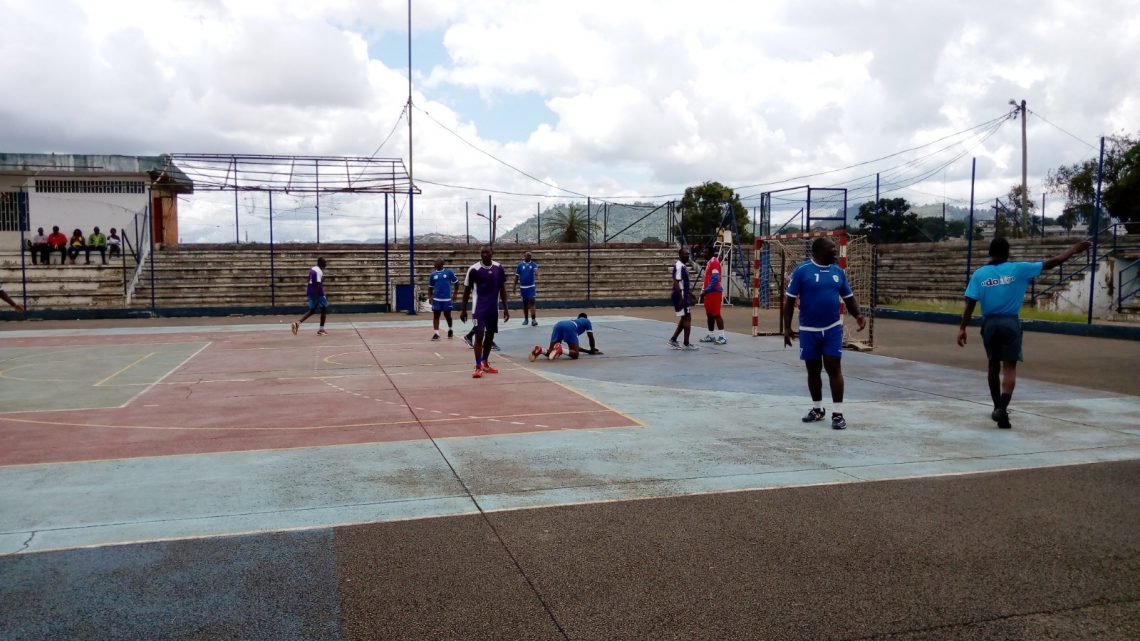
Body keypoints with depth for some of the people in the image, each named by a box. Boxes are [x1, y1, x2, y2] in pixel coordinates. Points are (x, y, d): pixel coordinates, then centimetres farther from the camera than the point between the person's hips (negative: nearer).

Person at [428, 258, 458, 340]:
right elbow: (430, 287, 13)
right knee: (435, 316, 0)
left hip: (447, 298, -2)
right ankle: (436, 333, 2)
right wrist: (430, 297, 3)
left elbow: (456, 282, 5)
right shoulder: (433, 274, 5)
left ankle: (450, 329, 33)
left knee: (447, 315, 8)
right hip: (436, 299, 2)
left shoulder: (449, 272, -3)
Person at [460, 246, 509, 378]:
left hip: (493, 308, 5)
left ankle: (485, 363, 27)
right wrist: (464, 310, -1)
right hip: (479, 308, -5)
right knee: (479, 335, -11)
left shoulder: (498, 268, 0)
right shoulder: (473, 269, -10)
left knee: (490, 336, 13)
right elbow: (467, 290, -2)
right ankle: (478, 367, -7)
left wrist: (505, 308, 5)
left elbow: (502, 289, 8)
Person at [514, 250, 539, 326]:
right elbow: (516, 276, 6)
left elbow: (536, 273, -14)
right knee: (525, 303, 10)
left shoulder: (533, 264, 1)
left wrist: (536, 272, -38)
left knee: (531, 302, -10)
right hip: (523, 287, 1)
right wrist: (515, 286, 4)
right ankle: (525, 319, 21)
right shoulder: (519, 265, 1)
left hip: (531, 287, -1)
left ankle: (533, 320, -14)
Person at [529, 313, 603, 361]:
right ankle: (560, 349, -34)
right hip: (570, 328, -5)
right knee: (575, 354, -4)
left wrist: (587, 351, 56)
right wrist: (592, 350, 45)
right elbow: (591, 338, 31)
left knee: (550, 352, 10)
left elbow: (574, 345, 50)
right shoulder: (587, 321, 36)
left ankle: (540, 350, -25)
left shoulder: (574, 321, 48)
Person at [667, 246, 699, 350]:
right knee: (687, 318, -6)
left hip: (684, 295, 10)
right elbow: (676, 284, -23)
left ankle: (673, 340, 18)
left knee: (684, 319, 14)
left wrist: (690, 295, 24)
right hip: (681, 296, -10)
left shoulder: (683, 266, 14)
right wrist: (681, 299, -25)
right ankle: (686, 344, 0)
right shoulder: (679, 267, -17)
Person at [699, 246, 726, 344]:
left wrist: (706, 290, -22)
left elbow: (715, 279, -21)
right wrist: (705, 291, 17)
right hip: (709, 292, 10)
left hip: (714, 292, -10)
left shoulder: (714, 262, -14)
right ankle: (710, 335, 18)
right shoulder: (709, 262, 17)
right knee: (709, 314, 12)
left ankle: (722, 336, -9)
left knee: (716, 314, -10)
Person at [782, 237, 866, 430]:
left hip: (833, 329, 2)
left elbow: (848, 297, 13)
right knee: (813, 370, 8)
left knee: (834, 369, -3)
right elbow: (789, 299, -5)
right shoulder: (802, 270, -8)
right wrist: (787, 327, -8)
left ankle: (838, 413, 2)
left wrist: (858, 315, -7)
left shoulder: (838, 271, 5)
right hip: (808, 330, -2)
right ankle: (817, 409, 24)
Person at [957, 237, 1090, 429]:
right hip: (1010, 323, -2)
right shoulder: (1018, 269, -4)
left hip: (989, 323, 2)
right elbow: (1050, 263, 2)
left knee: (994, 365, 16)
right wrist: (1073, 250, 15)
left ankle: (998, 407, 28)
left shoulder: (979, 274, -2)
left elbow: (970, 304, -6)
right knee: (1009, 367, -1)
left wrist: (962, 328, -2)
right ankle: (1002, 409, -17)